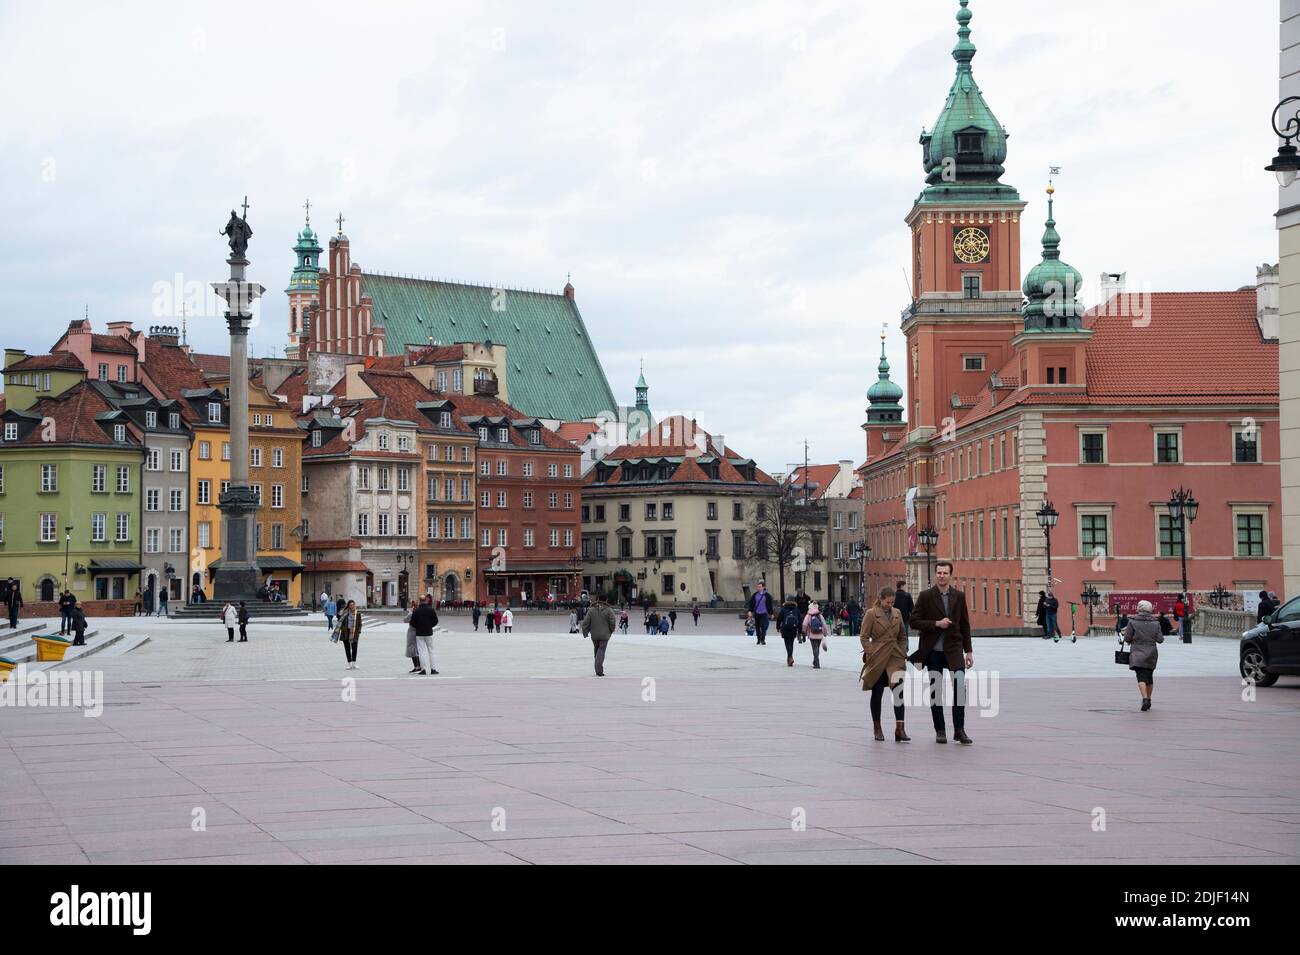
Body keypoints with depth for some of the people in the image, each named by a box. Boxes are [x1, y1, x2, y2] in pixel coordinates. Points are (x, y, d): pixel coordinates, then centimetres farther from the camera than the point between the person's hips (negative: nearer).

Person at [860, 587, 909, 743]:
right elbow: (864, 636, -3)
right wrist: (871, 654, -11)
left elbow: (903, 636, 20)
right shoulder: (871, 614, -3)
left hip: (895, 657, 3)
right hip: (877, 658, -3)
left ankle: (899, 729, -16)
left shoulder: (897, 613, 10)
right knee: (877, 693, 6)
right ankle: (877, 728, 21)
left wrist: (903, 651, 8)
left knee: (898, 689, -13)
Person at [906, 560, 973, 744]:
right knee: (935, 691, 4)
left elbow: (965, 625, 10)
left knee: (960, 686, -10)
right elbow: (914, 621, -3)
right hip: (933, 651, -1)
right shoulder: (926, 596, -1)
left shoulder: (959, 596, 6)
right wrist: (936, 624, -15)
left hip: (954, 650, 1)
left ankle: (959, 730, -1)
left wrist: (968, 651, 6)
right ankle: (940, 731, 14)